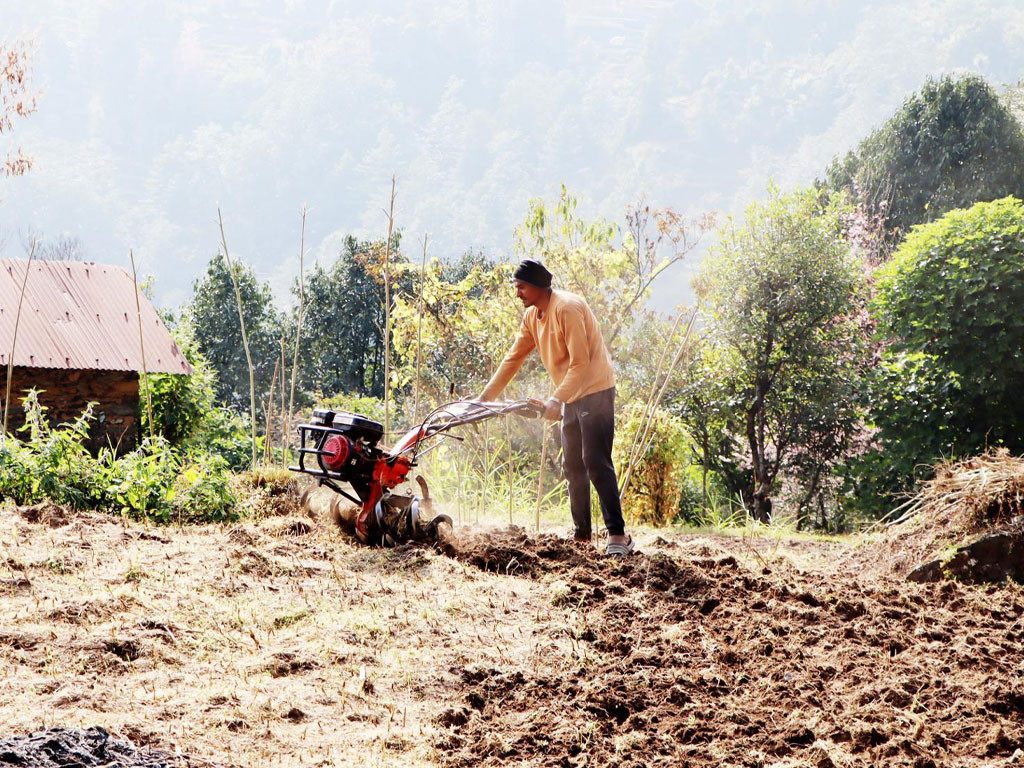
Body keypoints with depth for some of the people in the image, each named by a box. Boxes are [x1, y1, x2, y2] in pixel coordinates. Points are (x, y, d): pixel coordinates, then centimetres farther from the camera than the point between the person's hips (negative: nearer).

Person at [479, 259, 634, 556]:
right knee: (572, 465, 9)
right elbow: (513, 359, 13)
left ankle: (618, 535, -18)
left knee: (596, 462, -16)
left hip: (594, 390, -9)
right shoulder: (532, 317, 8)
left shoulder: (567, 308, -20)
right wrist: (485, 397, 9)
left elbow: (580, 363, -24)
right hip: (571, 397, 9)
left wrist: (557, 399, -30)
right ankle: (582, 533, 15)